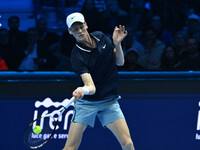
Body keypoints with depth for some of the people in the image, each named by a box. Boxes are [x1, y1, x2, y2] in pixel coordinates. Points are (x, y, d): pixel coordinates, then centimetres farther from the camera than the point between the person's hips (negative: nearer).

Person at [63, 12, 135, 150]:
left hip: (110, 102, 4)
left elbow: (119, 62, 7)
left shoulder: (101, 37, -1)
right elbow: (91, 87, -25)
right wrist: (83, 90, -48)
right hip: (87, 102, -3)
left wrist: (117, 43, -11)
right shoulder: (77, 56, -16)